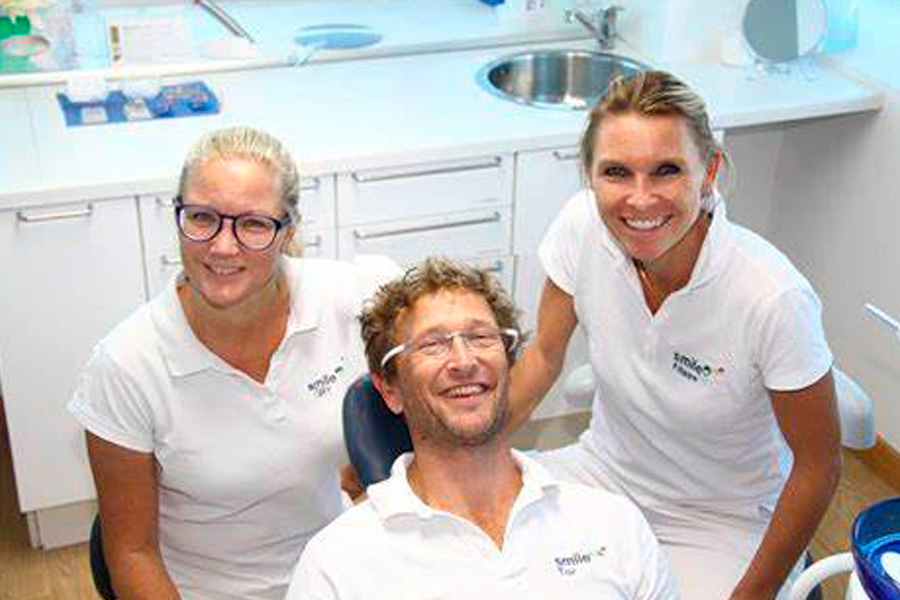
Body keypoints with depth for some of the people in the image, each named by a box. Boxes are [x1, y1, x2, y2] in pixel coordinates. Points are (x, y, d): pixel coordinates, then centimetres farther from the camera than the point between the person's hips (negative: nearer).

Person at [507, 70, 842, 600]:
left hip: (724, 523, -3)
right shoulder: (582, 226, -17)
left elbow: (819, 468, -15)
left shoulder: (774, 300, -29)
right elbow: (544, 357, 0)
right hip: (604, 472, 4)